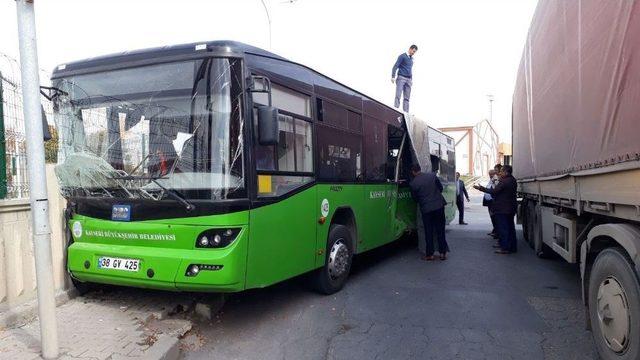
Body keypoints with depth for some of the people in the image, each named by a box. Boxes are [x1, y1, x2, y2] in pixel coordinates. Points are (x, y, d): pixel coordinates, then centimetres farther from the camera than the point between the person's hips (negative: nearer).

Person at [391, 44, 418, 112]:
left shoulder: (411, 58, 19)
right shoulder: (402, 56, -1)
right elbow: (395, 66, -6)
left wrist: (411, 79, 22)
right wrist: (393, 77, -14)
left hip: (408, 79, 6)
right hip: (401, 78, -6)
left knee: (407, 97, 1)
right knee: (398, 95, -13)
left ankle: (406, 112, 1)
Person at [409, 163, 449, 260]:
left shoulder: (413, 183, -8)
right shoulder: (432, 175, -2)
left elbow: (415, 198, 2)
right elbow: (440, 188, 9)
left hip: (426, 209, -2)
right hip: (439, 206, 2)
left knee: (428, 232, 9)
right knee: (440, 230, 11)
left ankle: (430, 254, 12)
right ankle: (443, 253, 15)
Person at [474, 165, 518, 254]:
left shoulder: (504, 181, -19)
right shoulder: (513, 180, 12)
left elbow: (494, 191, -20)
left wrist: (481, 188, -15)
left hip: (502, 209, -10)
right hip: (511, 209, 10)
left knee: (502, 228, -4)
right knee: (510, 228, 14)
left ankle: (505, 248, -3)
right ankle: (512, 247, 20)